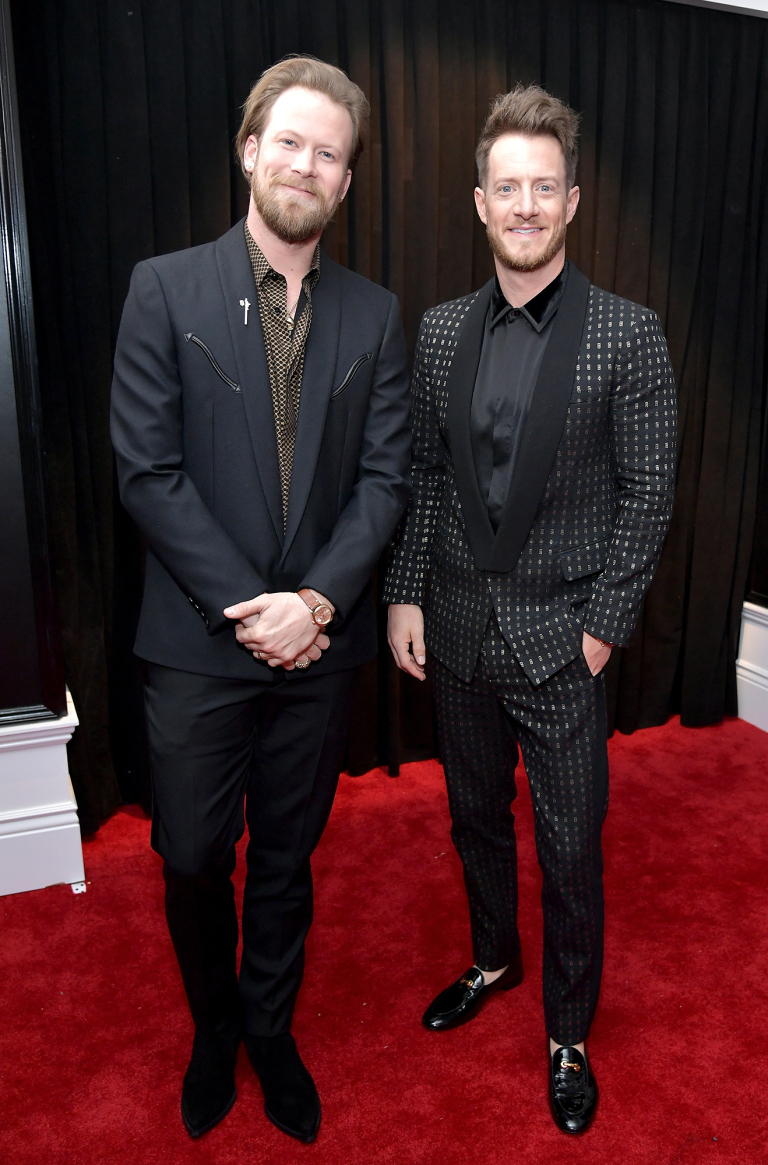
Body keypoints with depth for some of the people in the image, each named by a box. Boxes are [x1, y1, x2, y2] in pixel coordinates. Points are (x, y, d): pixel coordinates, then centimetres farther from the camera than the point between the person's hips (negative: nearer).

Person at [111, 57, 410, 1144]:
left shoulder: (376, 314, 5)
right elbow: (147, 471, -9)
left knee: (288, 857, 17)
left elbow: (386, 477, 0)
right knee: (193, 859, 13)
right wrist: (246, 605, -14)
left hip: (320, 644, 2)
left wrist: (317, 599, -13)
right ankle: (213, 1028, 42)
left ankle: (269, 1029, 42)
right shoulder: (166, 288, -3)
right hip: (199, 642, -1)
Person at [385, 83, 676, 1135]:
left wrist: (602, 626, -10)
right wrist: (407, 594, 2)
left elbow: (647, 496, -7)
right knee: (476, 818, 21)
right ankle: (493, 959, 48)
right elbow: (425, 473, 8)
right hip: (457, 627, 4)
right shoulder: (441, 331, 4)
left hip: (562, 637, -3)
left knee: (571, 848, 9)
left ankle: (569, 1033, 34)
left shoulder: (628, 335, -8)